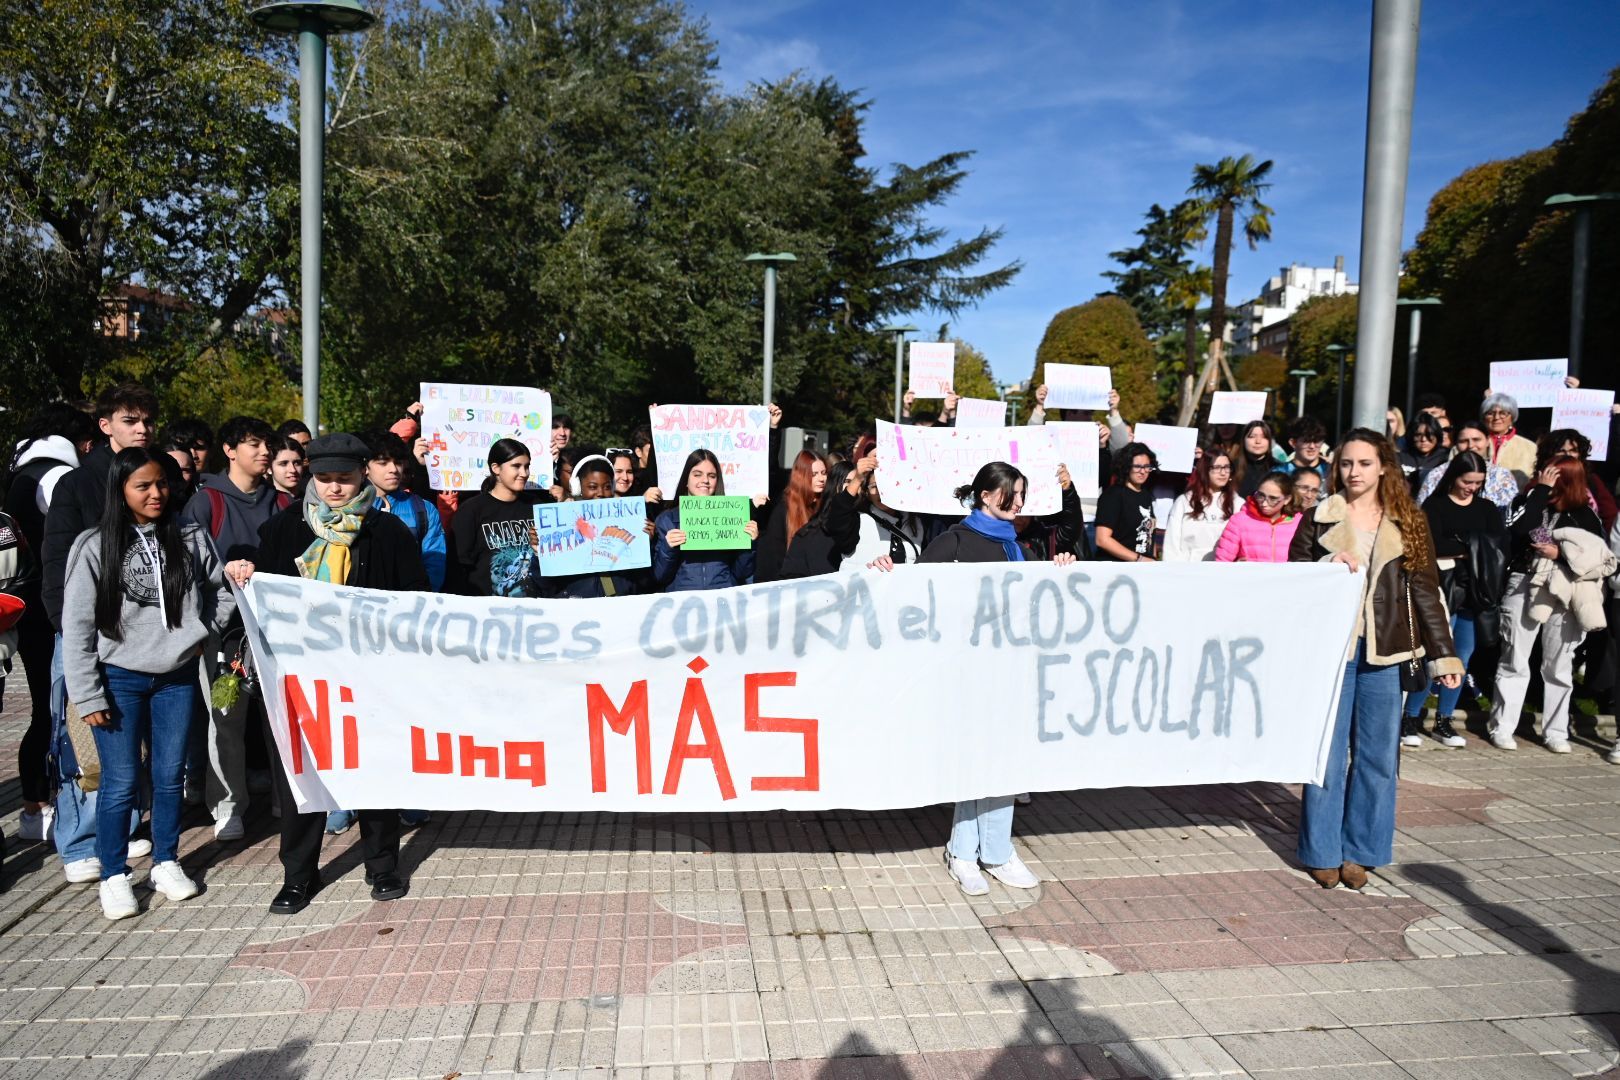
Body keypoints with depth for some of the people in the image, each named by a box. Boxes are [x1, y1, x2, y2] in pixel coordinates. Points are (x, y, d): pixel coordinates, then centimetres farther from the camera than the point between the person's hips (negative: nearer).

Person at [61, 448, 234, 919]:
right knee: (122, 782, 1)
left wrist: (203, 634, 0)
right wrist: (87, 696, -8)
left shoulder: (191, 538, 0)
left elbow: (222, 593, 14)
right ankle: (114, 876, 18)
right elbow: (76, 626, -5)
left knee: (170, 775, 12)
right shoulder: (95, 547, -6)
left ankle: (166, 862, 28)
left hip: (177, 676, 2)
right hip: (119, 679, -2)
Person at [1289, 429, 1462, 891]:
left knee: (1378, 757, 6)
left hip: (1382, 653, 2)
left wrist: (1444, 655, 2)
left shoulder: (1407, 524, 7)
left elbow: (1426, 591, 7)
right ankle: (1322, 852, 14)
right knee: (1327, 754, 2)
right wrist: (1329, 567, -15)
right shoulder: (1320, 518, 4)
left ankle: (1360, 851, 19)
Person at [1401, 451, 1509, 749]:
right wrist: (1476, 547, -6)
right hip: (1445, 590, -5)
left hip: (1476, 593, 5)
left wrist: (1458, 550, -13)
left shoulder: (1487, 509, 15)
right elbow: (1433, 545, -13)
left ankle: (1444, 721, 16)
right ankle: (1411, 719, -1)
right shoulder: (1435, 506, 1)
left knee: (1462, 657, 7)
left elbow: (1500, 546, 2)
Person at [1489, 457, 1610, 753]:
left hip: (1566, 594, 1)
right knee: (1515, 661, 1)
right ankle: (1502, 728, 7)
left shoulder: (1585, 514, 6)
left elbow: (1601, 557, 3)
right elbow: (1520, 529, -16)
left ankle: (1555, 731, 17)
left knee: (1559, 667, 7)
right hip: (1524, 587, -1)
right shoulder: (1527, 501, 5)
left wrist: (1561, 554, -12)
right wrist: (1540, 490, -12)